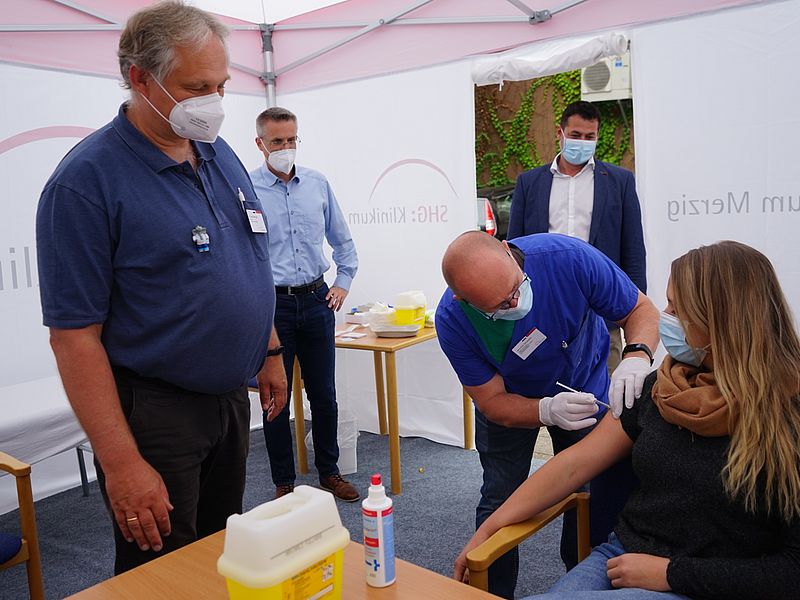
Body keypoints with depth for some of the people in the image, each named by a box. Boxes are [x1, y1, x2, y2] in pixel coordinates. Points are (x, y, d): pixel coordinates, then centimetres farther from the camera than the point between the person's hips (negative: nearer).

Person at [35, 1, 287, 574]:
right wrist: (121, 462, -21)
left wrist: (270, 353, 14)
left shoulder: (222, 155, 4)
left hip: (232, 397, 7)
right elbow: (74, 334, -19)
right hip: (153, 413, -6)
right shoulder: (87, 179, -18)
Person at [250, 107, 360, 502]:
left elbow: (342, 240, 17)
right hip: (272, 306, -3)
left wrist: (343, 283, 10)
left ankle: (329, 472, 29)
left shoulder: (318, 184, 7)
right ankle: (284, 482, 23)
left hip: (316, 301, 4)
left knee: (324, 394, 12)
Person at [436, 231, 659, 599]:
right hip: (509, 399, 0)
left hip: (583, 385, 1)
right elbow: (492, 401, -23)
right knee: (499, 501, 0)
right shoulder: (452, 321, -32)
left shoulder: (569, 258, -35)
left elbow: (641, 310, -20)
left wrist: (638, 356, -42)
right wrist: (549, 411, -42)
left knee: (605, 496, 2)